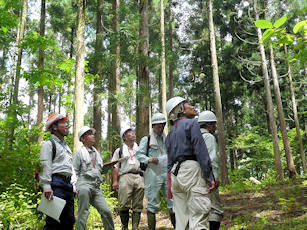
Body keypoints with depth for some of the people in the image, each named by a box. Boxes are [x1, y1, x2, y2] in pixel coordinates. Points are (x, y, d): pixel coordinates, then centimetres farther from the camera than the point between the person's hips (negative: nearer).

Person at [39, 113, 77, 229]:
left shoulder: (66, 146, 27)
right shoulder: (49, 144, 1)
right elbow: (45, 165, -10)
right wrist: (46, 186, -20)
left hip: (68, 184, 8)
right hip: (56, 184, -8)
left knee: (69, 220, 7)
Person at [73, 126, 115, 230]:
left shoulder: (96, 153, 21)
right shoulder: (79, 153, 2)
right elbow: (74, 172, -2)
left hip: (96, 187, 5)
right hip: (84, 185, -5)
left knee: (106, 211, -2)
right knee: (83, 213, -4)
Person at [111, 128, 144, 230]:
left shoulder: (139, 149, 23)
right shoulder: (119, 150, 14)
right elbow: (115, 167, 8)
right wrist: (115, 181, -2)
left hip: (139, 177, 3)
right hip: (125, 177, -2)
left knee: (138, 205, 0)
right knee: (124, 205, -9)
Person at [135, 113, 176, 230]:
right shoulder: (146, 139, 5)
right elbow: (139, 154, -1)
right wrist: (149, 159, -18)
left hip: (167, 173, 4)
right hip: (153, 173, -4)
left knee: (173, 200, 1)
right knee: (153, 203, 1)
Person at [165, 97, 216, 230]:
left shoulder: (170, 134, 24)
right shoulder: (191, 123, 1)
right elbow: (201, 151, -8)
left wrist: (171, 183, 20)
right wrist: (210, 177, -10)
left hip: (174, 174, 8)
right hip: (191, 169, -8)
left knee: (182, 219, 8)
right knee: (199, 218, -12)